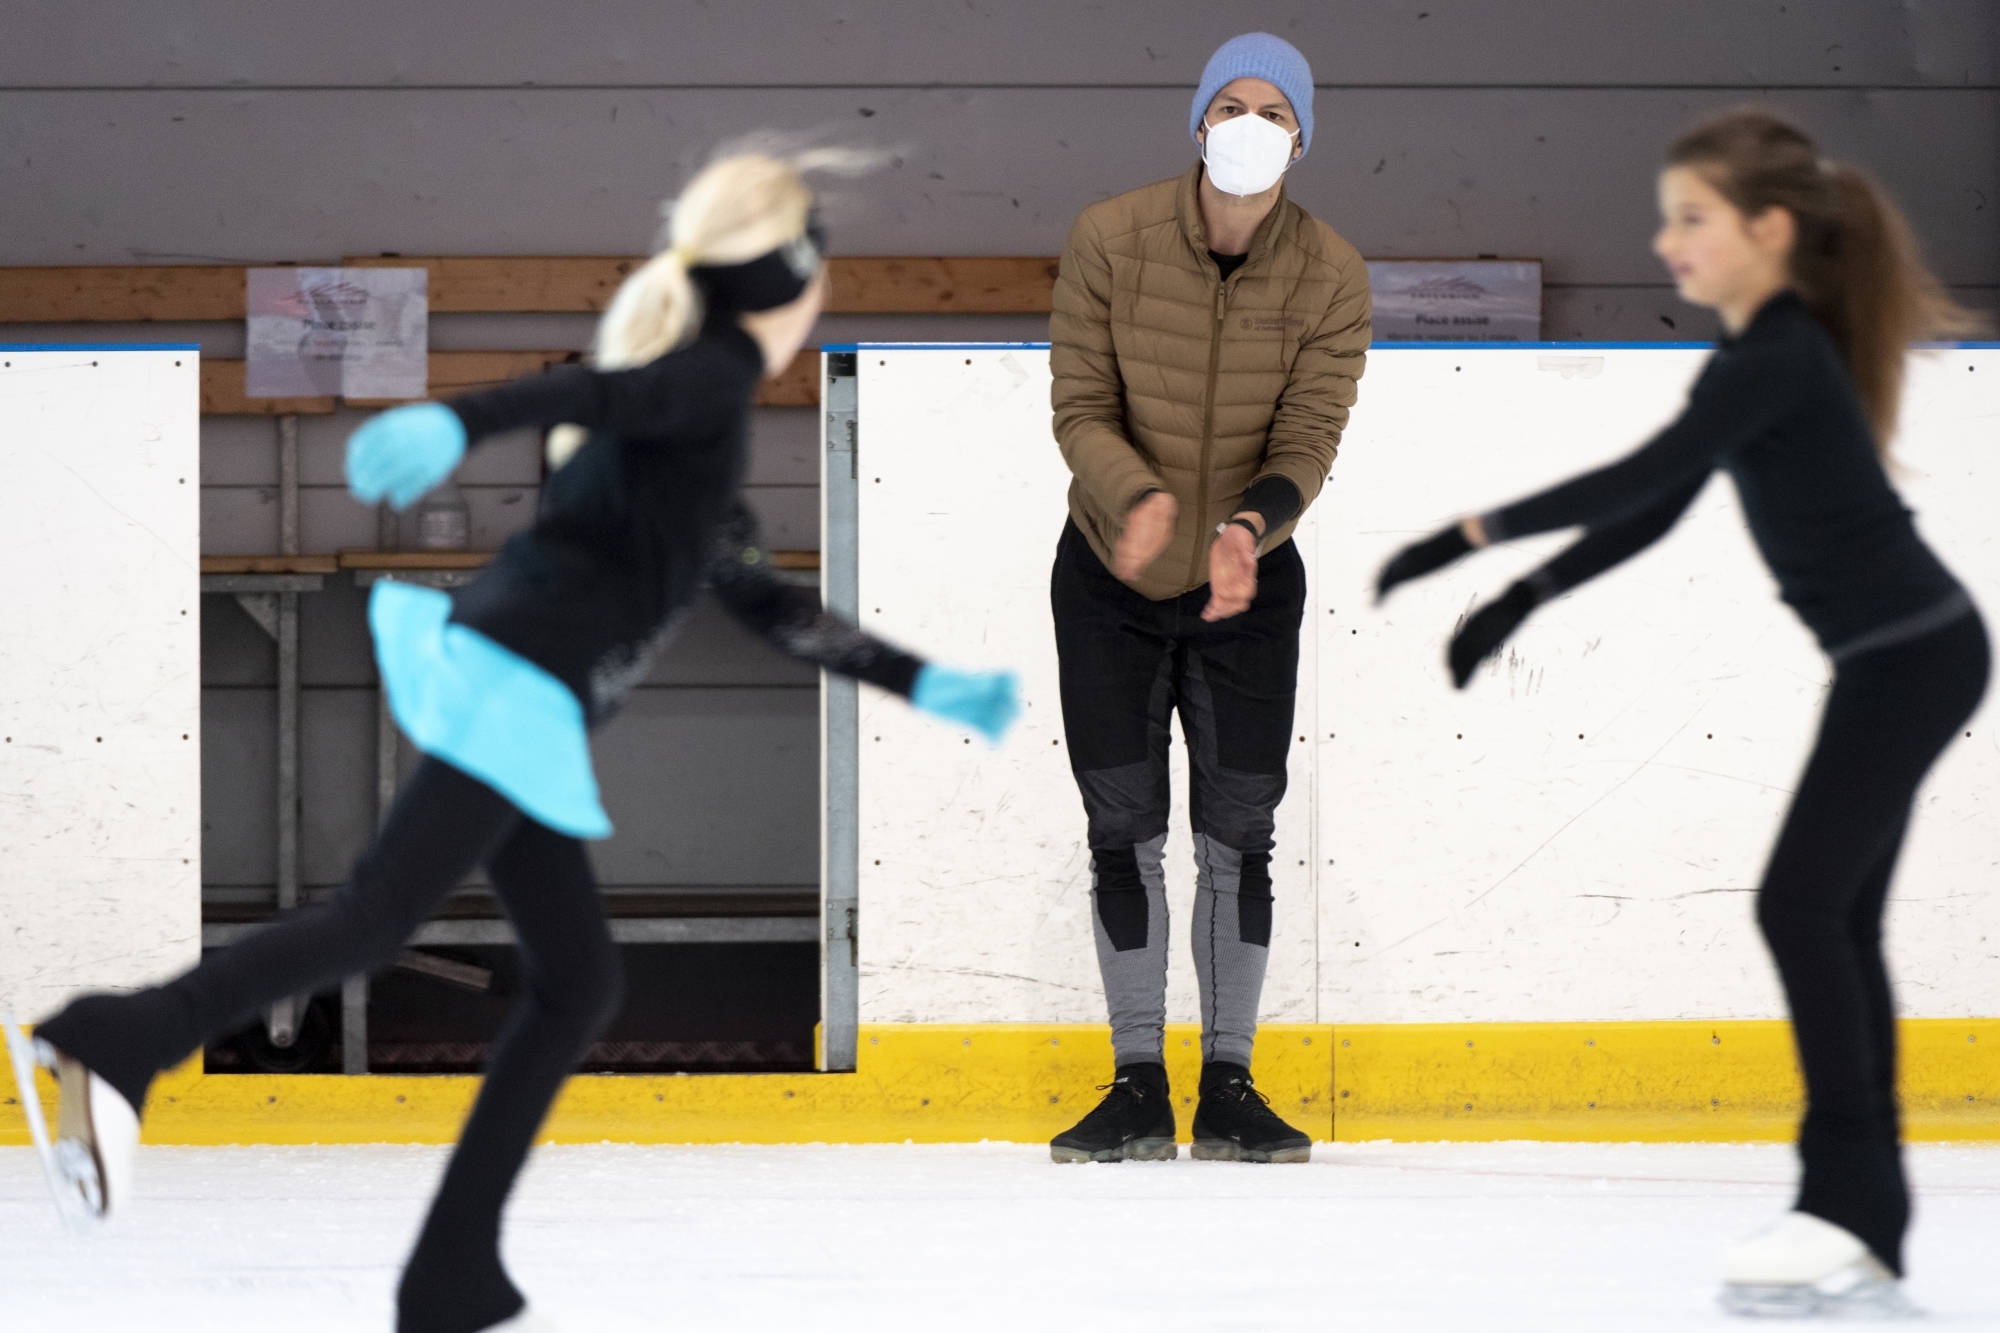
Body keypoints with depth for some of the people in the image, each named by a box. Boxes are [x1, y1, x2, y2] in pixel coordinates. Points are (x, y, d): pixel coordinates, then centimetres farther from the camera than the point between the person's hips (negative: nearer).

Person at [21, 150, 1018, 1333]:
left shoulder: (698, 428, 27)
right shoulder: (717, 376, -1)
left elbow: (768, 603, 35)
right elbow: (587, 392, -22)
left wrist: (926, 685, 37)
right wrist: (456, 425, -41)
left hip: (518, 711, 10)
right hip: (517, 690, -10)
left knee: (578, 984, 10)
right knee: (378, 918, -22)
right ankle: (121, 1045, -40)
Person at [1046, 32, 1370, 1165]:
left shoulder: (1331, 277, -13)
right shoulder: (1111, 241, -15)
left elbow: (1308, 437, -15)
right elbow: (1082, 409, -12)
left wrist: (1250, 525, -36)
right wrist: (1135, 496, -33)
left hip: (1249, 589, 0)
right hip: (1109, 582, 0)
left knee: (1239, 834, 3)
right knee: (1124, 829, 2)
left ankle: (1229, 1084, 14)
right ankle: (1140, 1087, 11)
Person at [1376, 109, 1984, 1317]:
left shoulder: (1782, 359, -19)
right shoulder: (1756, 360, 12)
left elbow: (1640, 479, -27)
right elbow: (1652, 515, 16)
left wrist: (1474, 537, -27)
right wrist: (1519, 604, 10)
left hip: (1911, 657, -10)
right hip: (1900, 659, 10)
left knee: (1803, 903, -12)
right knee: (1839, 921, 10)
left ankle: (1845, 1203, -12)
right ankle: (1866, 1233, 12)